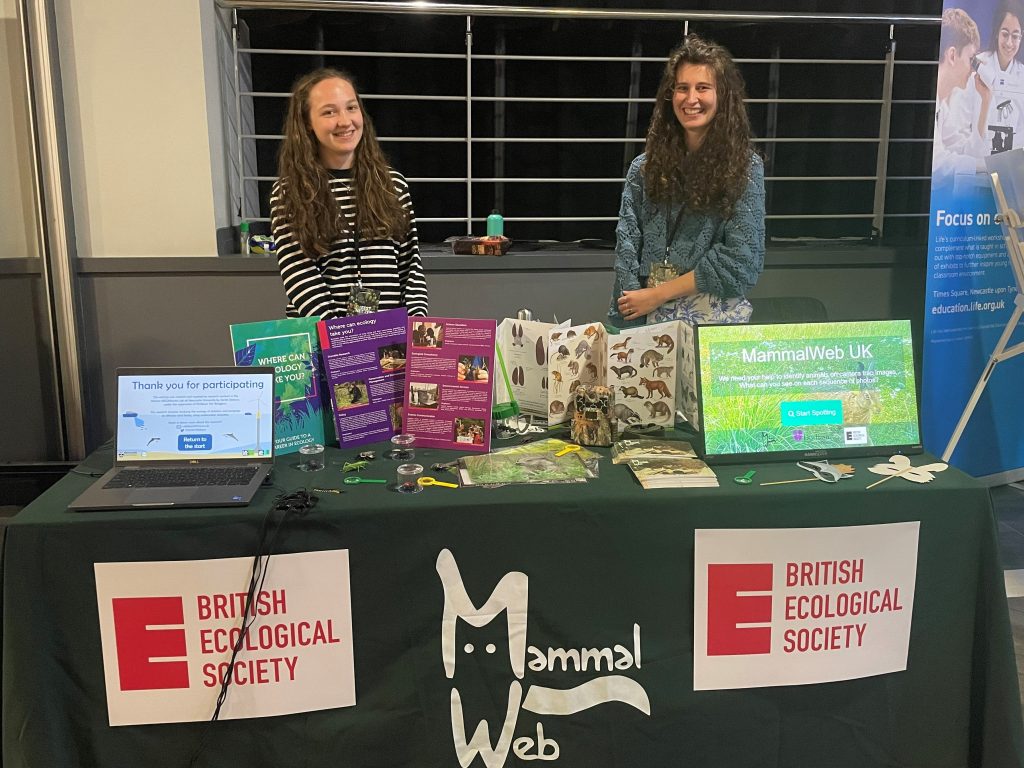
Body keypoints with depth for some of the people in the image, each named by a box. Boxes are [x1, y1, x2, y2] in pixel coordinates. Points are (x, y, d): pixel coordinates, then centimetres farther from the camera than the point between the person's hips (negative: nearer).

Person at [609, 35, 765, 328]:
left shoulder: (745, 167, -6)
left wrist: (657, 295, -13)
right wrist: (628, 326, -13)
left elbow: (742, 260, -12)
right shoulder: (646, 166, 2)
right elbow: (627, 246, -3)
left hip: (717, 320, -2)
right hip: (650, 318, 2)